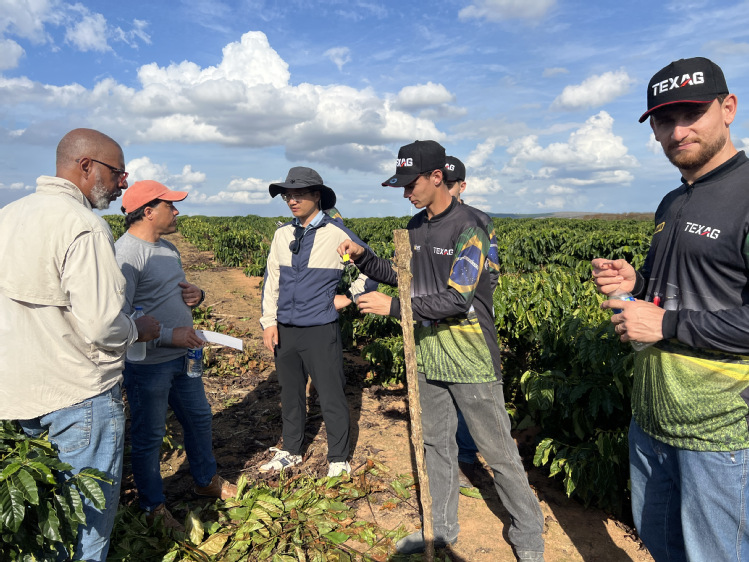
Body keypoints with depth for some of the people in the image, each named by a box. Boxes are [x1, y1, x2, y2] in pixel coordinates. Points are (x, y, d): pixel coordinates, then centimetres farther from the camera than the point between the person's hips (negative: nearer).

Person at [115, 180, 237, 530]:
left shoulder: (167, 247, 9)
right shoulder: (125, 255, -21)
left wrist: (196, 295, -1)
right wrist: (169, 335, -27)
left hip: (182, 356, 9)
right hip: (147, 365, -9)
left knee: (199, 418, 22)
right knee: (149, 436, 9)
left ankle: (206, 480, 44)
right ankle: (152, 506, 31)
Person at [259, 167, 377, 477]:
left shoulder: (337, 233, -8)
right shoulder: (282, 235, 6)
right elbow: (271, 280, 10)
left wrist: (349, 297, -1)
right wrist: (269, 322, 6)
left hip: (320, 331, -5)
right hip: (285, 330, 5)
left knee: (331, 399, 4)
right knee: (290, 395, 19)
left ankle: (339, 461, 23)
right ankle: (290, 451, 37)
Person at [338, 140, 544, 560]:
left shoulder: (468, 228, -17)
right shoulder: (416, 227, 7)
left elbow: (457, 299, -23)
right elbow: (405, 276, 15)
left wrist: (393, 307, -22)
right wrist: (363, 257, 2)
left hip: (471, 359, -7)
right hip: (429, 355, 8)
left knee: (498, 451, 6)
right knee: (435, 444, 19)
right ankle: (442, 527, 38)